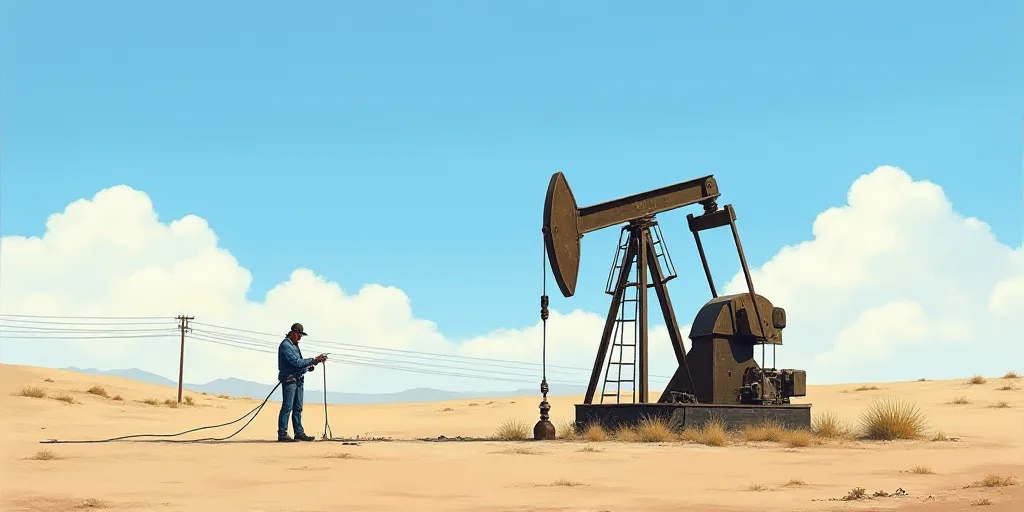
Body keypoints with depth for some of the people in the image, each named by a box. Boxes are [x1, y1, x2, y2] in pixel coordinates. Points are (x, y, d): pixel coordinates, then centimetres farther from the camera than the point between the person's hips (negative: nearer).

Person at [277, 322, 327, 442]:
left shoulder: (295, 346, 19)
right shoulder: (285, 345, -11)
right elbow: (296, 362, -19)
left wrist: (310, 366, 3)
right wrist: (314, 360, -17)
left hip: (298, 380, 10)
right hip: (289, 379, -10)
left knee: (298, 408, 9)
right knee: (287, 407, -10)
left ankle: (299, 433, 11)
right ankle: (282, 434, -10)